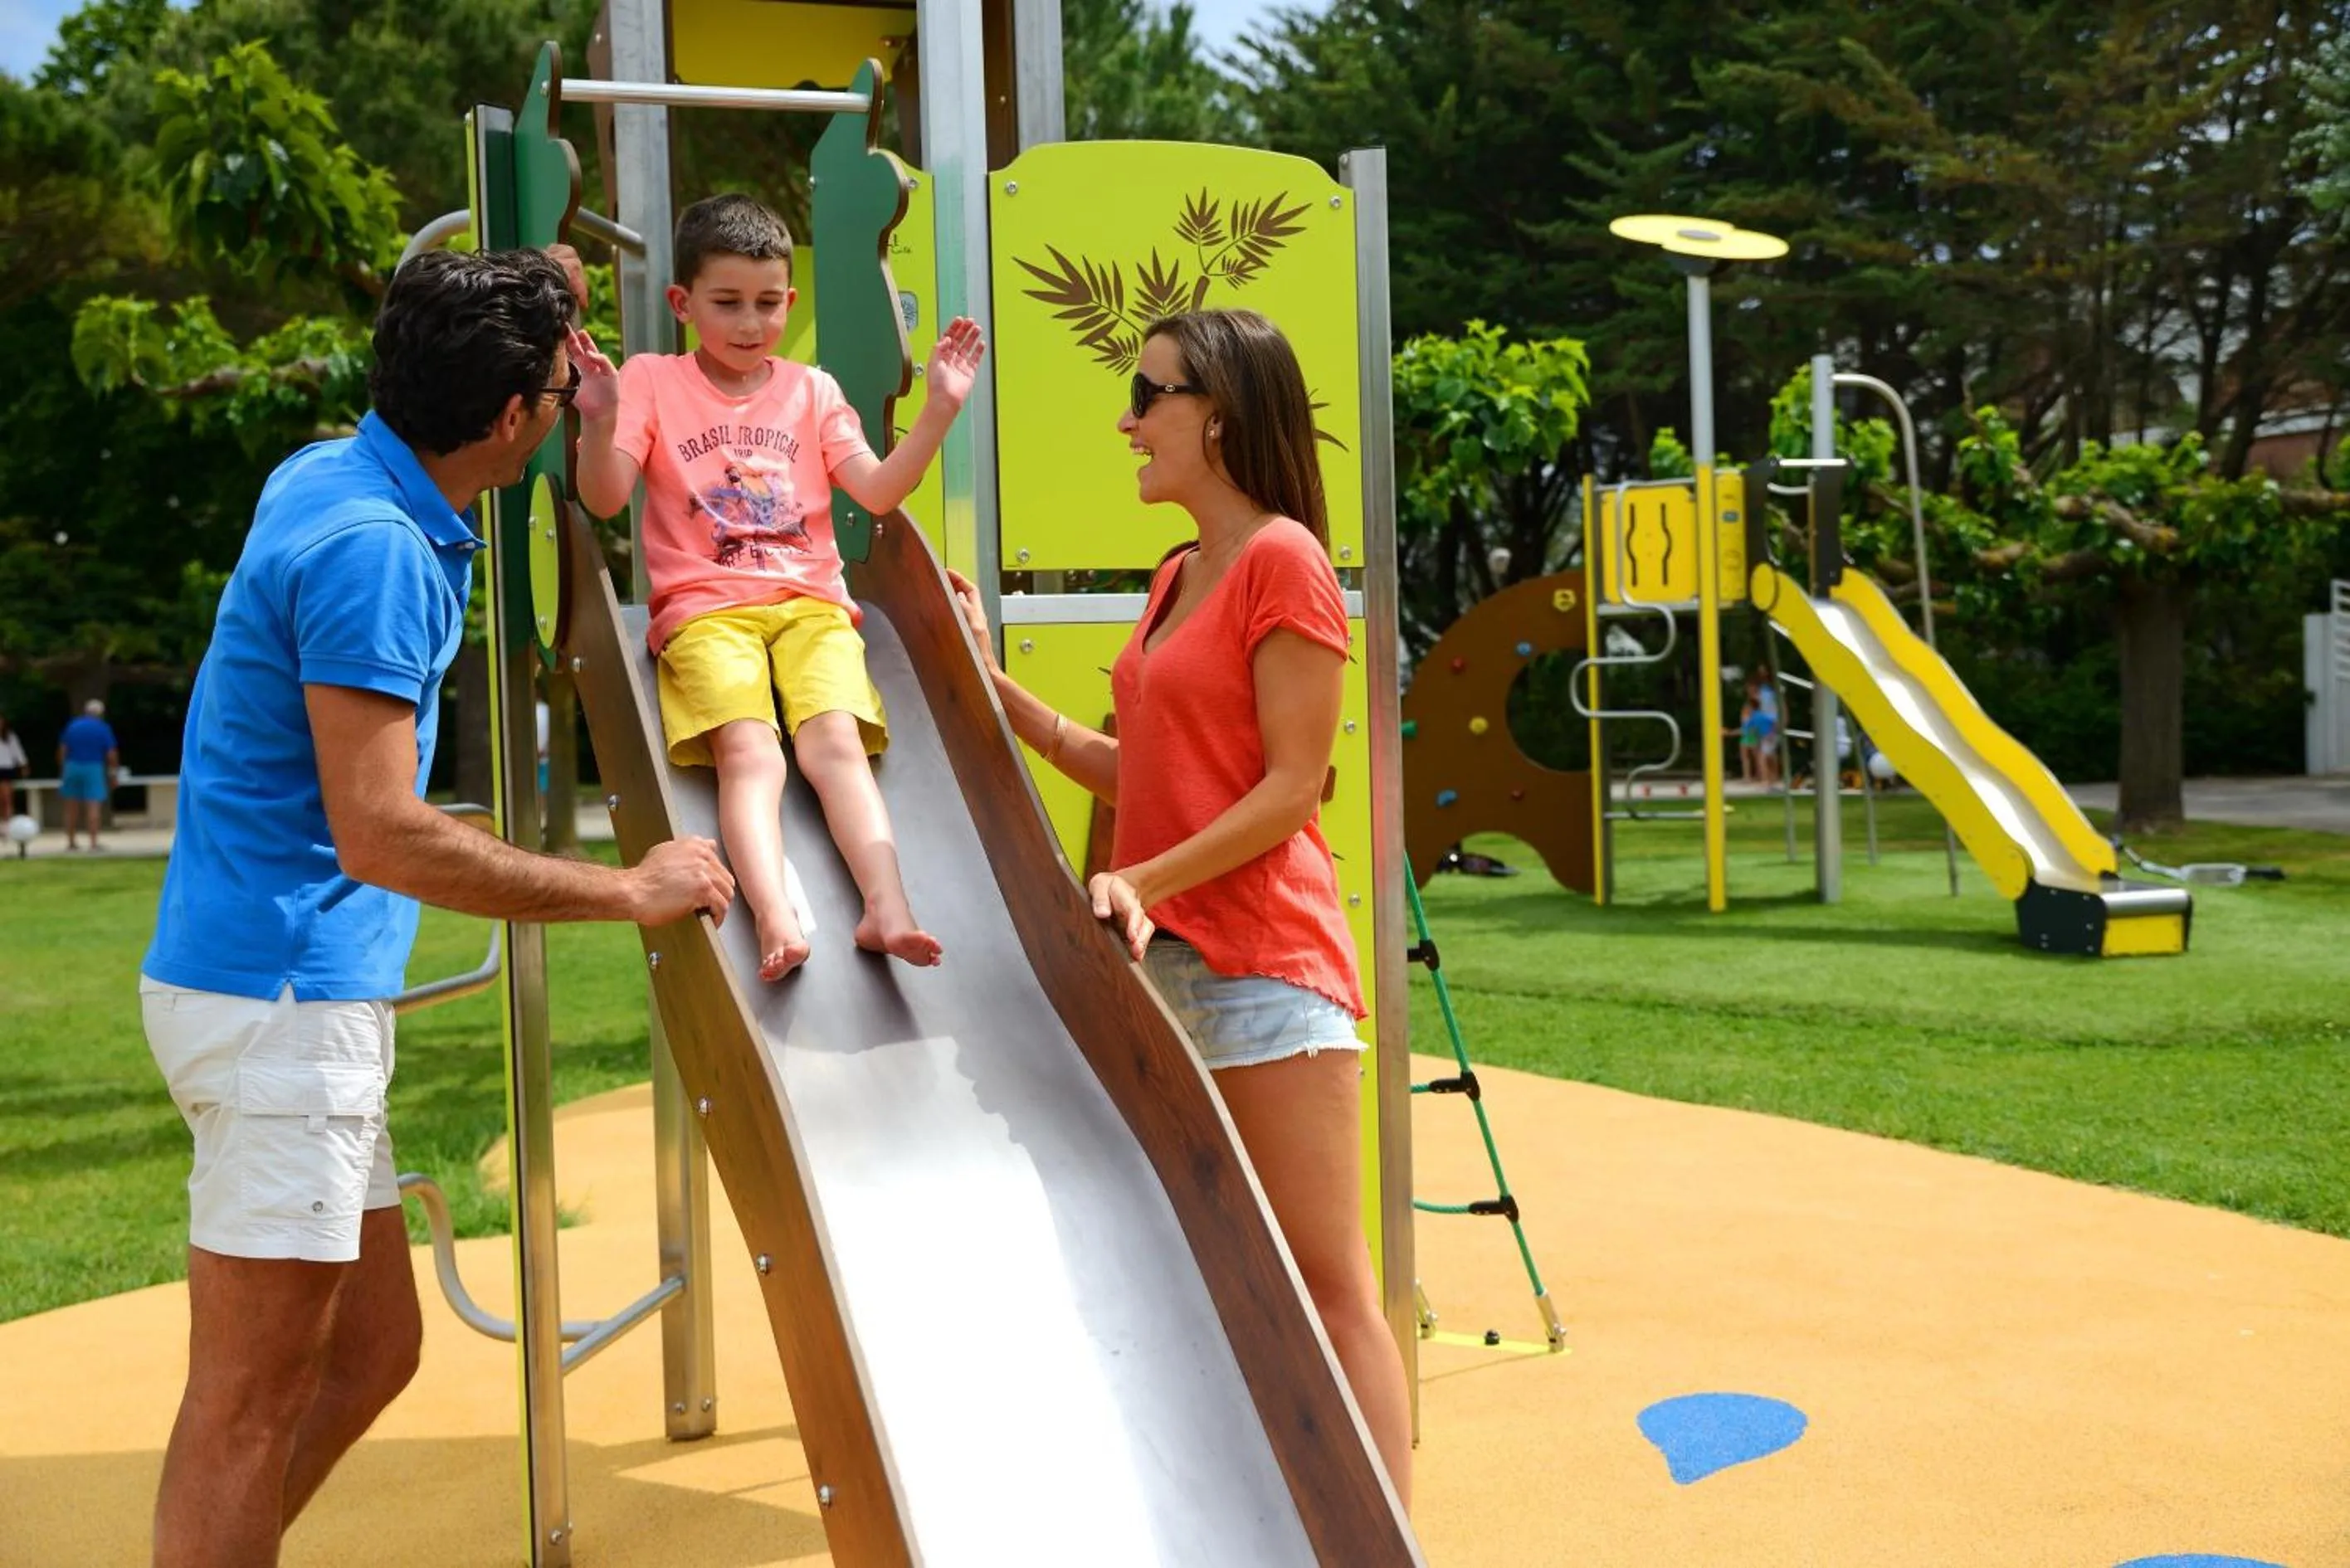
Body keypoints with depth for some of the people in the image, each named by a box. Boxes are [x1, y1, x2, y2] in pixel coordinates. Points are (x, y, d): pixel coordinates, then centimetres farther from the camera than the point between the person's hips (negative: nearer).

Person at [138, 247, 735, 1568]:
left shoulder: (331, 472, 8)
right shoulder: (372, 548, -20)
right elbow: (382, 838, -25)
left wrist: (540, 312, 27)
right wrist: (629, 891, -16)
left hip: (288, 978, 10)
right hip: (283, 995, -10)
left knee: (373, 1344, 17)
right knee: (257, 1400, 0)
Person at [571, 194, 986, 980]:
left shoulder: (811, 390, 19)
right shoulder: (651, 380, 11)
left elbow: (879, 491, 7)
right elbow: (604, 498, -2)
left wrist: (939, 411, -5)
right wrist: (598, 422, -22)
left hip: (809, 603, 2)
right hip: (706, 610, -2)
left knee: (836, 739, -23)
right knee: (749, 749, -27)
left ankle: (887, 907, -36)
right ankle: (775, 918, -43)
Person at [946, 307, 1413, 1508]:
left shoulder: (1282, 559, -10)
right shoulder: (1176, 577, 15)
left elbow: (1292, 787, -14)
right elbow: (1135, 772, 14)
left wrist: (1146, 881, -21)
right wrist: (992, 685, 12)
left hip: (1264, 964, -8)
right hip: (1163, 961, 9)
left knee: (1324, 1281, -4)